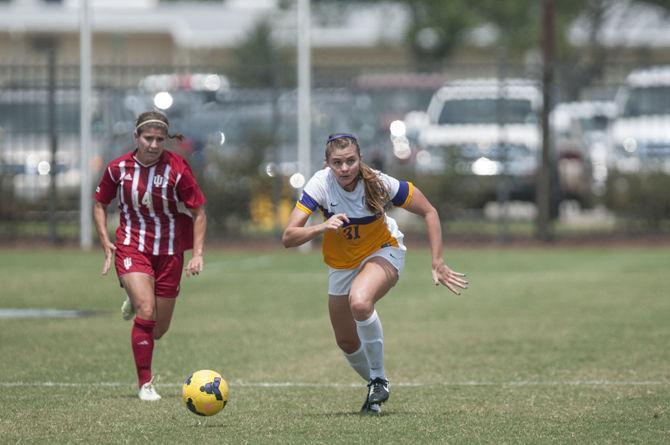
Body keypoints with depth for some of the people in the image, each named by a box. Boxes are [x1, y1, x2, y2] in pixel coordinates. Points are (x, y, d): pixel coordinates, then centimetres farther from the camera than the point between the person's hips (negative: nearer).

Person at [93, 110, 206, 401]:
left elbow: (198, 212, -4)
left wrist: (197, 254, -12)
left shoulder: (177, 169, -13)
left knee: (158, 331, 8)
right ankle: (145, 384, -10)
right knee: (147, 312, -22)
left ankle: (134, 303, 45)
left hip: (169, 252, 1)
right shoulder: (119, 168, -7)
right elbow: (100, 204, 9)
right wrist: (106, 244, -2)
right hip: (131, 248, -1)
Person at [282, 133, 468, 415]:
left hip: (383, 252, -3)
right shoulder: (320, 185, -25)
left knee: (360, 301, -35)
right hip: (341, 263, 3)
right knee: (347, 343, 9)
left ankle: (379, 378, -17)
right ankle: (375, 386, 40)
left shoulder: (378, 184, -27)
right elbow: (288, 238, -30)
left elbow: (428, 212, -13)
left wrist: (437, 263, -17)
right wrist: (322, 227, -48)